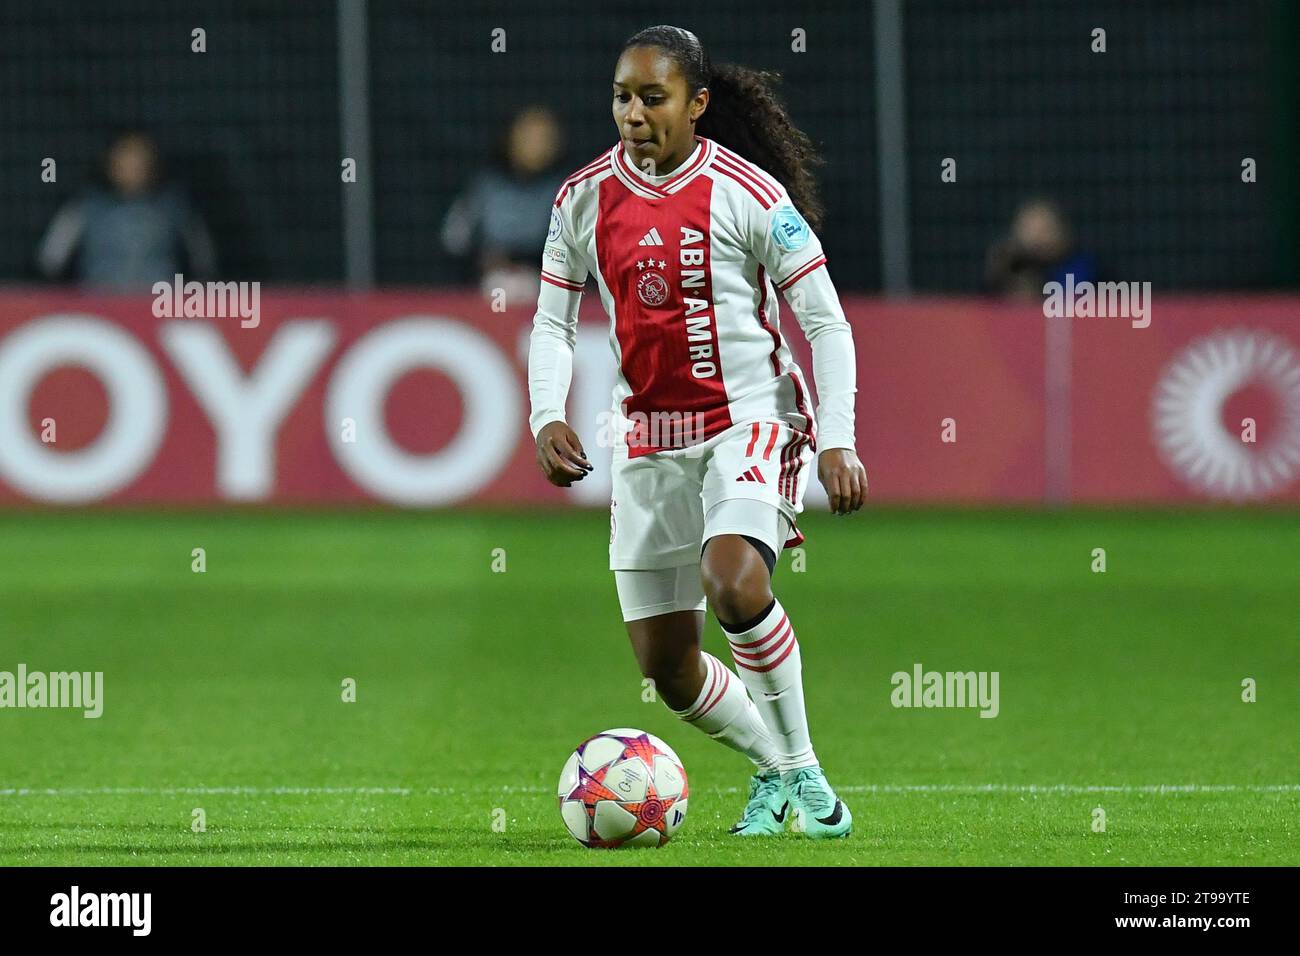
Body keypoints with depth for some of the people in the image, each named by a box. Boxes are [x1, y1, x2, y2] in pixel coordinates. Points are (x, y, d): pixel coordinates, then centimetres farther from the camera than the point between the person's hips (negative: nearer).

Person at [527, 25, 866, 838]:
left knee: (734, 581, -32)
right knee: (665, 665, 2)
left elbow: (825, 321, -7)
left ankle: (803, 772, -15)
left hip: (750, 420, -5)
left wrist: (837, 442, -15)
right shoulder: (586, 198, 3)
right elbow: (553, 321, 10)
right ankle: (776, 770, 28)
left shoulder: (747, 194, -10)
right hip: (648, 438, 5)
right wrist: (548, 418, -8)